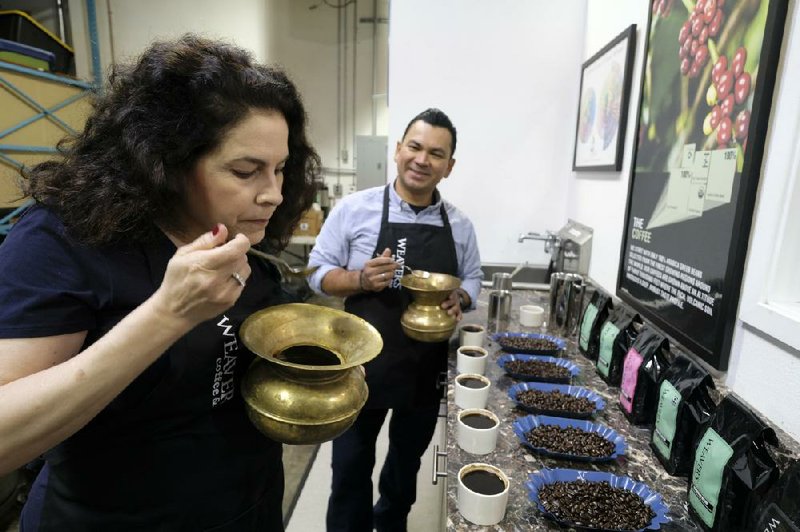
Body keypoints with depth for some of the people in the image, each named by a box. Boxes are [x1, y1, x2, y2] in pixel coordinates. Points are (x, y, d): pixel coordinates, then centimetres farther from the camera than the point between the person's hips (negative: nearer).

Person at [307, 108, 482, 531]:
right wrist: (362, 279, -24)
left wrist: (460, 299, -13)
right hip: (364, 364, -3)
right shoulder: (355, 209, -9)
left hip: (427, 370, 4)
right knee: (351, 465, 11)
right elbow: (319, 271, -6)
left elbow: (472, 279, 9)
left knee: (408, 460, 25)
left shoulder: (460, 226, 0)